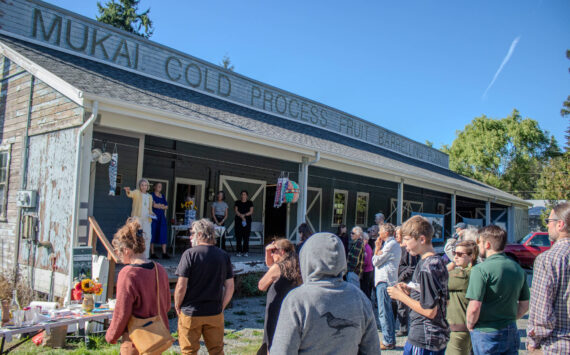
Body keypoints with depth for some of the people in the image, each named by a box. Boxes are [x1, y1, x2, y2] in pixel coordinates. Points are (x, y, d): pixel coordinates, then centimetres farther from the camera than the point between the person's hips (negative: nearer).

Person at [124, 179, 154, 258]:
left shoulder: (149, 197, 20)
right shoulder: (137, 192, 6)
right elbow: (131, 194, -17)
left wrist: (151, 213, 5)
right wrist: (128, 191, -40)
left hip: (146, 219, 4)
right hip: (137, 218, -4)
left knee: (148, 237, -2)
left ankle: (145, 256, 8)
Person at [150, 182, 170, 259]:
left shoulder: (163, 196, 17)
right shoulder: (152, 195, -1)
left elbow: (166, 206, 10)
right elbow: (154, 205, -13)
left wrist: (158, 205, -5)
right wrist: (162, 205, -1)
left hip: (162, 217, 6)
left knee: (163, 235, 0)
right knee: (153, 234, -3)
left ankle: (164, 253, 0)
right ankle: (152, 253, 2)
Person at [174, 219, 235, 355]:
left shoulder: (190, 254, -12)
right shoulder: (224, 256, 1)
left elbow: (181, 286, -14)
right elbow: (230, 286, 3)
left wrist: (177, 307, 1)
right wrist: (221, 307, 13)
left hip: (191, 313, -3)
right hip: (215, 313, 4)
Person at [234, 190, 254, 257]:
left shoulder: (250, 203, 9)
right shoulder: (237, 202, 11)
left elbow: (251, 211, 0)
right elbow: (236, 210, 1)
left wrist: (244, 215, -13)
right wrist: (241, 216, -14)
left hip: (247, 221, -1)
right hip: (238, 221, 1)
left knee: (246, 237, -3)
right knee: (238, 237, -2)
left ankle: (245, 251, 2)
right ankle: (239, 251, 2)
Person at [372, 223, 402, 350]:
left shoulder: (391, 244, -14)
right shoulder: (393, 244, 18)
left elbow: (376, 261, -14)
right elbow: (376, 260, 14)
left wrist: (378, 247, -2)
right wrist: (379, 247, 3)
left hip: (384, 281, -11)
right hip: (385, 280, 11)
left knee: (383, 312, -7)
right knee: (388, 310, 15)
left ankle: (388, 342, -2)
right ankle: (391, 340, 23)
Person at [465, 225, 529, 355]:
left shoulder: (481, 269, -18)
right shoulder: (518, 268, 4)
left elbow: (474, 307, -22)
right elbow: (524, 306, 11)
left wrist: (470, 324, -5)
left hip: (486, 334, -6)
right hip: (511, 332, 6)